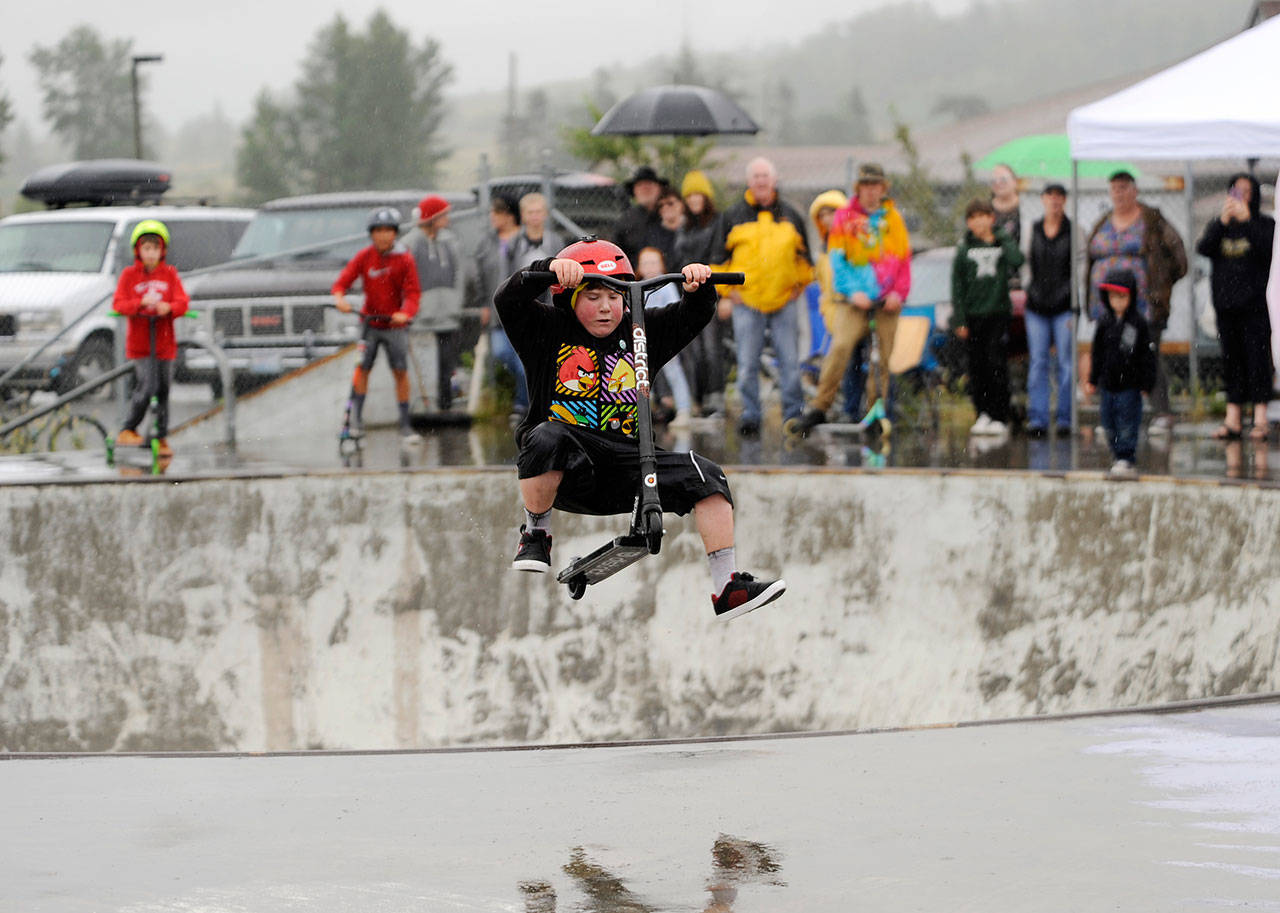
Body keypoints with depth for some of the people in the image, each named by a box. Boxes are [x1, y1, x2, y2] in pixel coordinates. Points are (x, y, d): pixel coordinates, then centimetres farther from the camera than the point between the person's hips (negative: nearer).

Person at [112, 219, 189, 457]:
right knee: (147, 386, -16)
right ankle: (128, 430, -1)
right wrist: (141, 303, -24)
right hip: (139, 343, -3)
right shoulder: (129, 274, 1)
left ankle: (162, 437, 17)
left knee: (163, 391, 7)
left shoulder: (169, 274, 6)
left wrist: (169, 308, -24)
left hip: (164, 343, 3)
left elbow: (182, 301, -2)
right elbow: (118, 304, -7)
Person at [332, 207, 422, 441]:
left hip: (395, 324, -1)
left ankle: (405, 424, 5)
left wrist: (405, 313, -29)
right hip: (369, 322, 1)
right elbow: (343, 281, -5)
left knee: (401, 372, -2)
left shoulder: (404, 259, -6)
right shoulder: (364, 257, -3)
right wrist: (339, 297, -27)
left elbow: (413, 293, -10)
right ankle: (356, 415, 5)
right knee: (363, 367, -6)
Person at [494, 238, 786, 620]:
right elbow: (508, 302, -12)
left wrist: (698, 287, -12)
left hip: (624, 466, 4)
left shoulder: (641, 334, 14)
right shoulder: (549, 330, 3)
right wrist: (550, 268, -29)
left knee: (706, 477, -16)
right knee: (547, 438, -38)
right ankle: (535, 536, -14)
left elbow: (693, 316, 10)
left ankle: (727, 588, -15)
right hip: (568, 472, -4)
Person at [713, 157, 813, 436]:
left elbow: (804, 256, 20)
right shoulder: (733, 216, 7)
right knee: (747, 363, -2)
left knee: (790, 360, -2)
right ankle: (750, 414, 6)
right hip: (746, 300, -1)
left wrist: (798, 286, 9)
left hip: (784, 300, 1)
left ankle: (793, 412, 5)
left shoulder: (790, 216, 11)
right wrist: (727, 292, 4)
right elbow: (720, 256, 11)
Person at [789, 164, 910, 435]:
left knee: (888, 356, -2)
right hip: (853, 300, -2)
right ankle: (819, 408, -16)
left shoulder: (893, 219, 12)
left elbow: (904, 259, 12)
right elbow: (837, 259, 2)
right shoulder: (844, 216, 6)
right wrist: (853, 291, -11)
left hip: (886, 301, 2)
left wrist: (899, 292, -3)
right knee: (840, 346, -19)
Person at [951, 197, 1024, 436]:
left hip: (998, 313, -1)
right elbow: (957, 286, 5)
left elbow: (1017, 260, -17)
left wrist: (1001, 237, -7)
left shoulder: (1002, 244, 5)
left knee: (997, 365, -6)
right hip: (973, 315, 2)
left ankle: (1000, 417, -3)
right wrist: (959, 320, -2)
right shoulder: (964, 250, 7)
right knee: (977, 367, 2)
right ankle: (983, 414, 10)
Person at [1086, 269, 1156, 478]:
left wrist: (1147, 383, -7)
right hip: (1108, 383, 5)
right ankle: (1119, 457, 21)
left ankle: (1126, 459, -3)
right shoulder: (1105, 322, 6)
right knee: (1110, 424, 8)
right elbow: (1098, 353, 14)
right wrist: (1093, 380, 13)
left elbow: (1147, 355, -4)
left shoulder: (1138, 322, -7)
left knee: (1127, 423, -6)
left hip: (1130, 384, -5)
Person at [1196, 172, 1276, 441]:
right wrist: (1223, 221, -16)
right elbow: (1203, 248, -4)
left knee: (1257, 358, -8)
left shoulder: (1264, 224, 3)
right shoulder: (1219, 225, 12)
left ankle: (1260, 419, -8)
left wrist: (1246, 220, -20)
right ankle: (1233, 420, 5)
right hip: (1226, 303, 3)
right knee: (1231, 359, 4)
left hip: (1255, 304, -3)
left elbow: (1268, 248, -15)